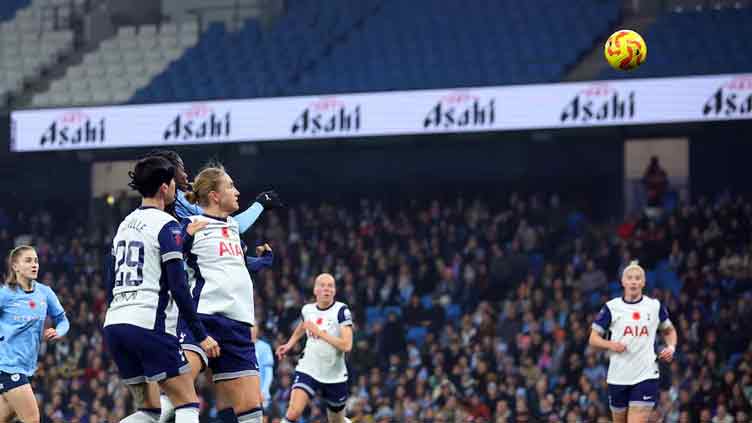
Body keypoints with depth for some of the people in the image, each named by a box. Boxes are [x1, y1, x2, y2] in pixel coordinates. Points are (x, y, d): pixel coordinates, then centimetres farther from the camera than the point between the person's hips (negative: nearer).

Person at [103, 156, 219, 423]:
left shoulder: (125, 224, 17)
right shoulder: (167, 225, -6)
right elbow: (178, 288, -12)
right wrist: (201, 335, -10)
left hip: (114, 323, 8)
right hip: (149, 324, -8)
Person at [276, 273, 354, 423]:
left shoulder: (341, 310, -12)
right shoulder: (307, 310, 2)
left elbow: (346, 345, -23)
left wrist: (319, 332, -23)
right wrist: (289, 345, 15)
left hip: (335, 376, -2)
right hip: (308, 370, 2)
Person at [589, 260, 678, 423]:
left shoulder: (655, 306, 5)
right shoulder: (611, 307, 2)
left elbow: (669, 330, 20)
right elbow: (593, 338, 5)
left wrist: (671, 347, 0)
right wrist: (610, 344, -15)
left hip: (646, 375, -1)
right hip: (618, 377, 1)